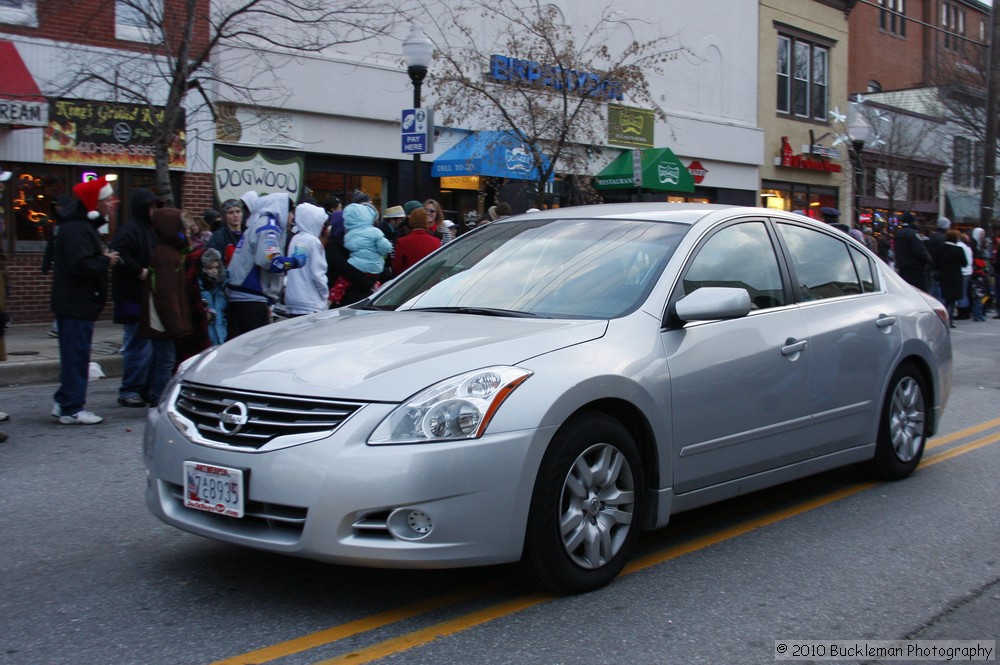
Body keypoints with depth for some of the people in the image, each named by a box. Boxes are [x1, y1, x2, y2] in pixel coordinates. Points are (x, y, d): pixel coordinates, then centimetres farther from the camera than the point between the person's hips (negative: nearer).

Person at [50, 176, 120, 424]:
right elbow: (80, 265, -28)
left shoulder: (85, 226, 17)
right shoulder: (76, 229, -18)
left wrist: (104, 257, 4)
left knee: (74, 355, 17)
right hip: (76, 303, -11)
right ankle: (72, 409, -2)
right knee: (76, 355, -6)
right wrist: (106, 261, -14)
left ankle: (64, 402, 25)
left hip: (76, 303, 11)